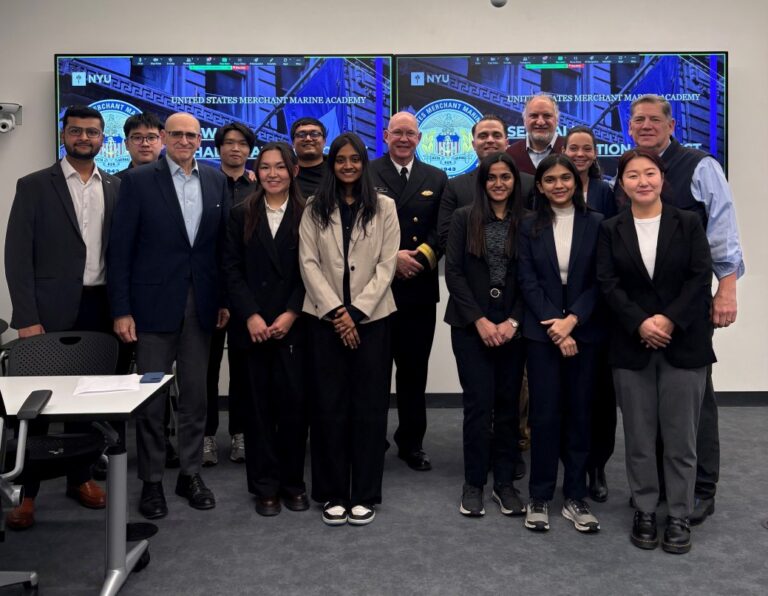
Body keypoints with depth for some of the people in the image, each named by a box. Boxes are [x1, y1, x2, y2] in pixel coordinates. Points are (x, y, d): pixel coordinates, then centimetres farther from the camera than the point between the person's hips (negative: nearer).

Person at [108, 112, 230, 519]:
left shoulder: (215, 181, 8)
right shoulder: (138, 181, -3)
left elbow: (222, 244, 9)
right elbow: (120, 248, -5)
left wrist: (224, 299, 4)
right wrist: (121, 310, -10)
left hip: (200, 304, 3)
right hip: (154, 302, -3)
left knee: (195, 394, 11)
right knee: (151, 397, 5)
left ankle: (190, 473, 24)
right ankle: (151, 481, 18)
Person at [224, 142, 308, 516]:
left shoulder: (306, 215, 5)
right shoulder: (241, 215, 8)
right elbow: (232, 269, 2)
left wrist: (291, 314, -9)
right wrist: (250, 316, -8)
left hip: (294, 324, -1)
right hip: (253, 325, 1)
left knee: (294, 402, 0)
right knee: (259, 404, 5)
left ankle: (293, 482, 15)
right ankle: (265, 486, 15)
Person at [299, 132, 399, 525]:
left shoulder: (383, 207, 6)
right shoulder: (315, 209, 7)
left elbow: (387, 264, -1)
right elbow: (308, 262, 0)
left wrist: (356, 311, -10)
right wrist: (335, 310, -10)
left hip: (372, 316, 0)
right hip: (325, 318, 1)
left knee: (369, 405, 2)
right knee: (329, 405, 3)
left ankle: (365, 495, 13)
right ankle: (333, 493, 14)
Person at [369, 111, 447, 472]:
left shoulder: (436, 179, 10)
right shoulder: (366, 175, 2)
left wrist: (420, 257, -12)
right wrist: (391, 257, -14)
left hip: (420, 289, 2)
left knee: (414, 369, 9)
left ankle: (412, 442, 22)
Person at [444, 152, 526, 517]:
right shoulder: (464, 218, 3)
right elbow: (453, 272, -3)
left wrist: (513, 321, -8)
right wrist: (480, 320, -9)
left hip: (513, 326, 2)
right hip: (472, 325, -1)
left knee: (508, 404, 6)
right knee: (479, 403, -3)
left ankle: (504, 482, 17)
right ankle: (474, 484, 11)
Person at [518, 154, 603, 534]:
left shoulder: (595, 224, 4)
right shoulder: (530, 227, 4)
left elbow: (599, 281, -1)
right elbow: (528, 282, -2)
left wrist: (572, 320, -13)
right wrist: (555, 327, -11)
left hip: (584, 330, 1)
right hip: (542, 331, 0)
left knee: (580, 412, 5)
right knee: (544, 413, 0)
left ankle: (575, 497, 16)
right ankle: (539, 498, 12)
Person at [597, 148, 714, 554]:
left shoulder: (688, 224, 5)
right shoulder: (611, 230, 7)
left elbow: (700, 277, -3)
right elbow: (608, 284, -2)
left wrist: (670, 319, -15)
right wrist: (640, 324, -14)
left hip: (683, 344, -1)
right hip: (632, 345, 1)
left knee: (680, 435, 3)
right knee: (639, 437, 7)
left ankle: (679, 516, 17)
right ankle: (645, 511, 21)